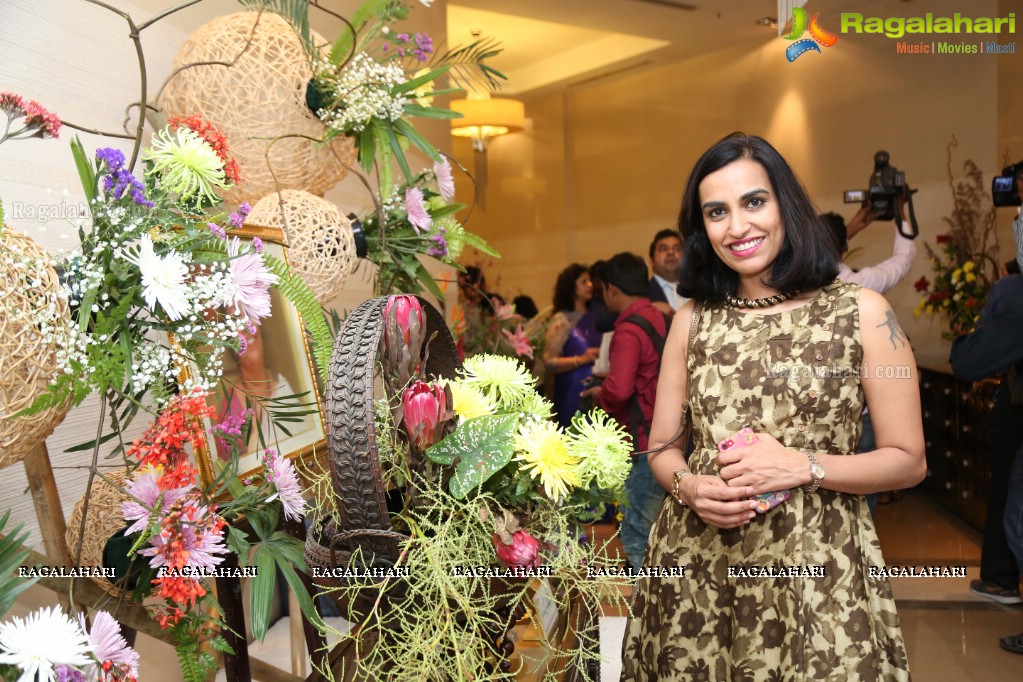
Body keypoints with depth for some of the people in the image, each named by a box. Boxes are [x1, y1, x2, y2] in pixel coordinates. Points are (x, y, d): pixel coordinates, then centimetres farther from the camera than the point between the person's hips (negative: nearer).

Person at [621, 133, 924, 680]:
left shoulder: (862, 312, -3)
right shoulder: (692, 320, 4)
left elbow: (907, 460, -2)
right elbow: (662, 447, 8)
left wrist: (803, 467, -17)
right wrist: (688, 486, -13)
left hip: (816, 569, -2)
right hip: (695, 567, 2)